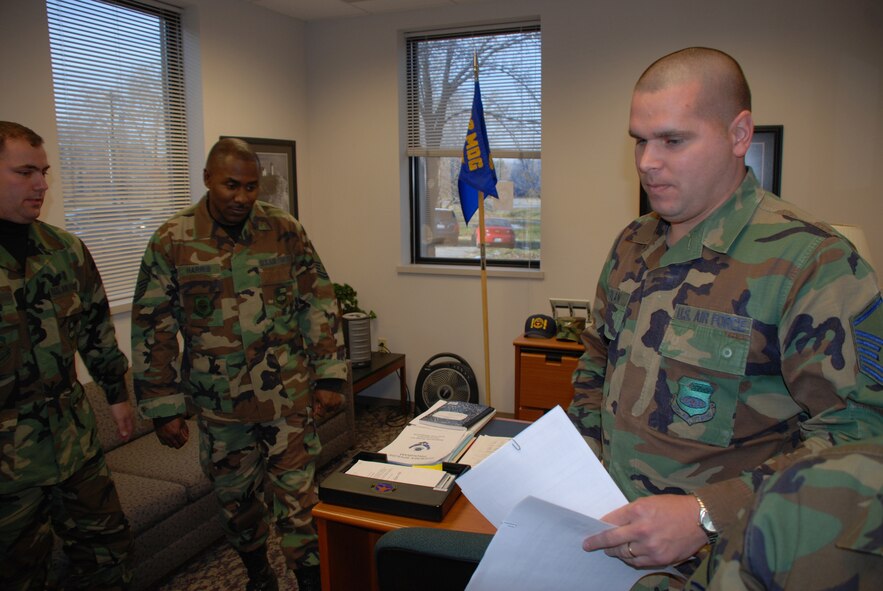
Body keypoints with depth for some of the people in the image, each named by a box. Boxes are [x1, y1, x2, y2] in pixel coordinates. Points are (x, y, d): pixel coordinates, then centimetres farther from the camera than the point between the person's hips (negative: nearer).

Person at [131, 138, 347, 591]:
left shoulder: (285, 231, -3)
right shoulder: (171, 241, -5)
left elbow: (319, 304, 2)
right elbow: (152, 329, -2)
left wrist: (329, 377, -1)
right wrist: (164, 407, -3)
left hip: (290, 398, -1)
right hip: (219, 407, 1)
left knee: (298, 502, 4)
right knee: (237, 502, 18)